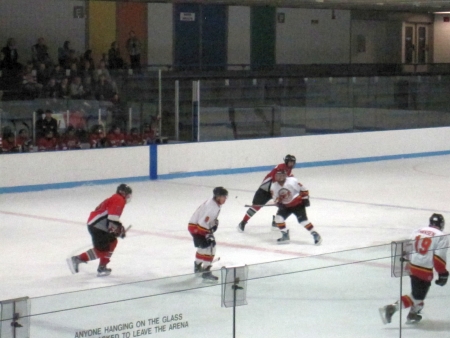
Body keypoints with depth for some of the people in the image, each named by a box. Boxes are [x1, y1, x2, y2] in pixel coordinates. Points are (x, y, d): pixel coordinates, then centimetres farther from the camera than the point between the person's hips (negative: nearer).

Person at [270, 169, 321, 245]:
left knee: (302, 219, -19)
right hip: (286, 206, 5)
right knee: (278, 217, -14)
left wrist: (305, 199, -12)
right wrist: (279, 203, -19)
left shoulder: (292, 181, -20)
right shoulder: (274, 187, -7)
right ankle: (285, 235, 1)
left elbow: (303, 189, -12)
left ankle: (315, 234, -8)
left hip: (297, 204, -5)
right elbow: (275, 198, 1)